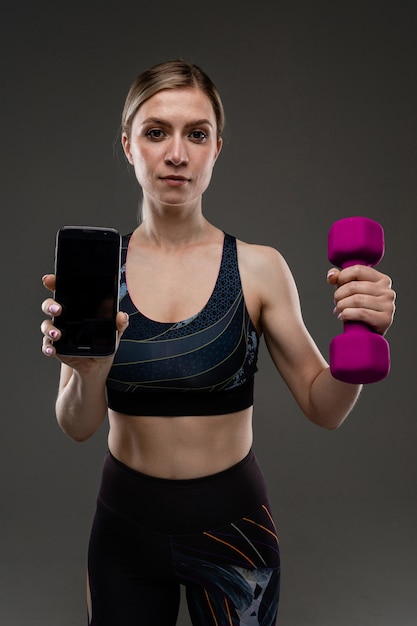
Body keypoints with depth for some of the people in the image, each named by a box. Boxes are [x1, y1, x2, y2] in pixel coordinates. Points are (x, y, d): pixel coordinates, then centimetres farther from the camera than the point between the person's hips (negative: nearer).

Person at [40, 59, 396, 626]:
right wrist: (89, 371, -33)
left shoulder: (258, 268, -10)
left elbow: (324, 409, -7)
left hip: (232, 522, 0)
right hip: (126, 522, 1)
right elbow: (79, 426, -12)